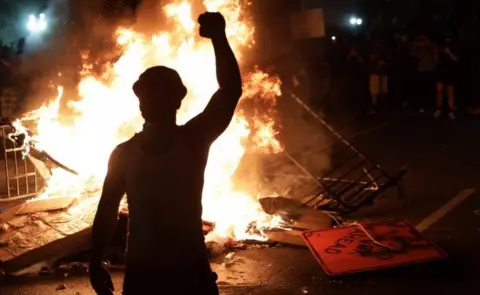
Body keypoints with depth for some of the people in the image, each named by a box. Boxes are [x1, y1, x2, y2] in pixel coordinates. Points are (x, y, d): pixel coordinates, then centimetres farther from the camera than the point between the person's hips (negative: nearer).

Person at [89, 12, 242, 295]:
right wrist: (96, 262, 6)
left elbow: (231, 91, -19)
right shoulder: (124, 153, -3)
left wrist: (219, 38, -29)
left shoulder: (194, 140, -8)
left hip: (190, 271, -1)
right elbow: (107, 210, 5)